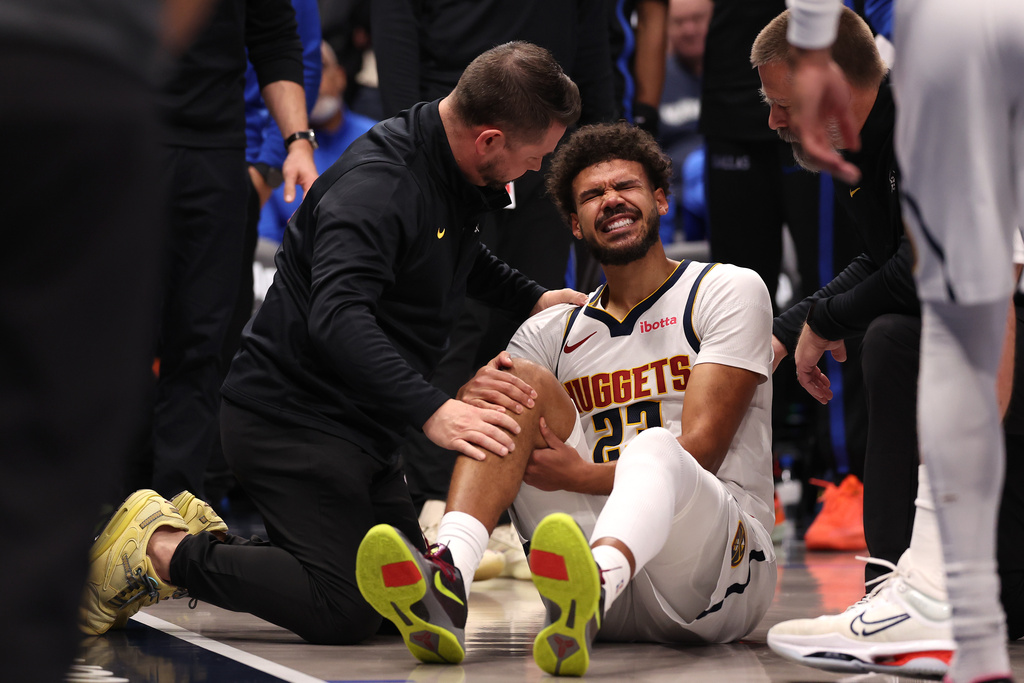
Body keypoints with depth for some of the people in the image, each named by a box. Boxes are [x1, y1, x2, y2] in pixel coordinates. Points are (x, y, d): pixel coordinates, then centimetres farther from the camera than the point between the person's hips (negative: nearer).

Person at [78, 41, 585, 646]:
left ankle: (208, 540, 17)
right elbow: (336, 317, -37)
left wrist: (532, 298, 17)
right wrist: (430, 409, -46)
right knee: (343, 612, -18)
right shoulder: (377, 182, -23)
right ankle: (162, 549, -3)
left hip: (361, 426, 10)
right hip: (294, 415, -10)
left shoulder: (458, 177, 7)